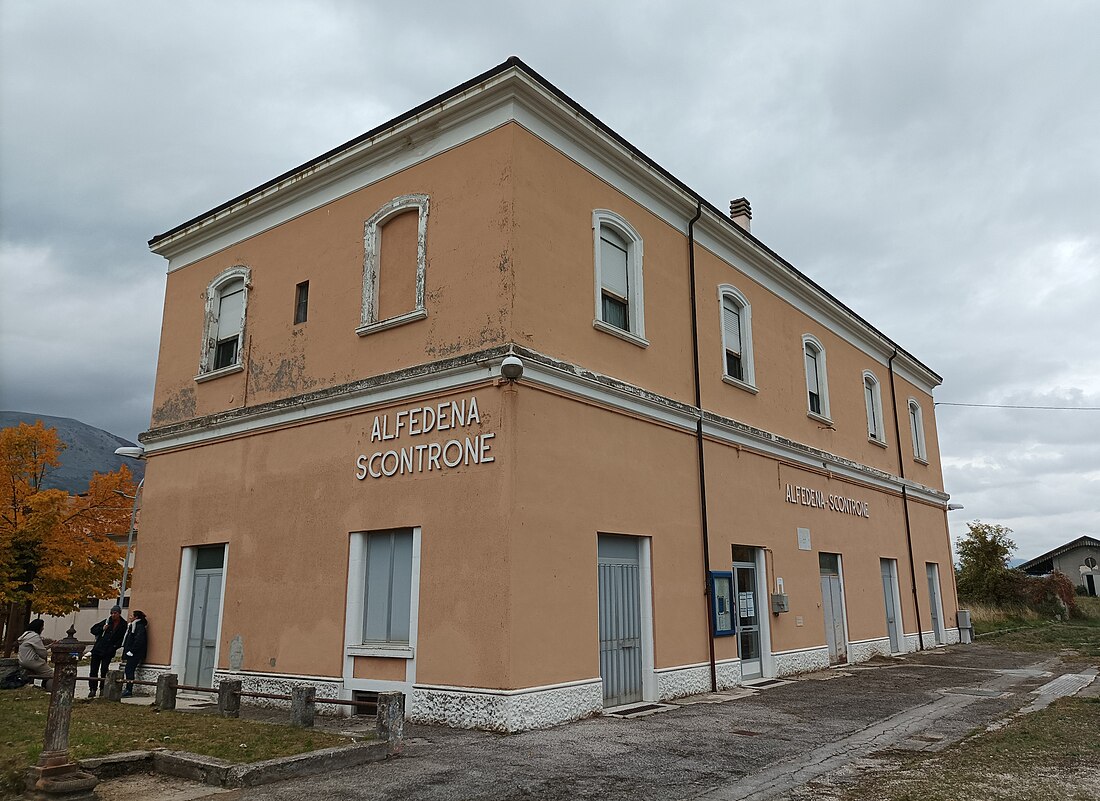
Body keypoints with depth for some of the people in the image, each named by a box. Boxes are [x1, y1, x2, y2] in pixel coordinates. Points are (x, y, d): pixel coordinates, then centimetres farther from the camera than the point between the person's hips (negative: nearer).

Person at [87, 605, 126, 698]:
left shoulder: (124, 625, 0)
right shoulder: (107, 621, 6)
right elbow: (93, 630, 11)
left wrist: (115, 646, -8)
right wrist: (102, 629, -7)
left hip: (108, 652, -3)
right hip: (98, 648, 3)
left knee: (104, 671, -5)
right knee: (94, 670, 2)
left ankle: (103, 689, 4)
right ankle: (92, 689, 10)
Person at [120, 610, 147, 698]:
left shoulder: (140, 626, -13)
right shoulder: (133, 625, 19)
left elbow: (139, 640, -22)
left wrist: (131, 651, -20)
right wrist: (126, 650, 16)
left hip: (135, 654, -10)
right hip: (131, 654, 10)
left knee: (129, 670, -12)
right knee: (129, 670, 8)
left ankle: (129, 691, -11)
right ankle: (128, 689, 12)